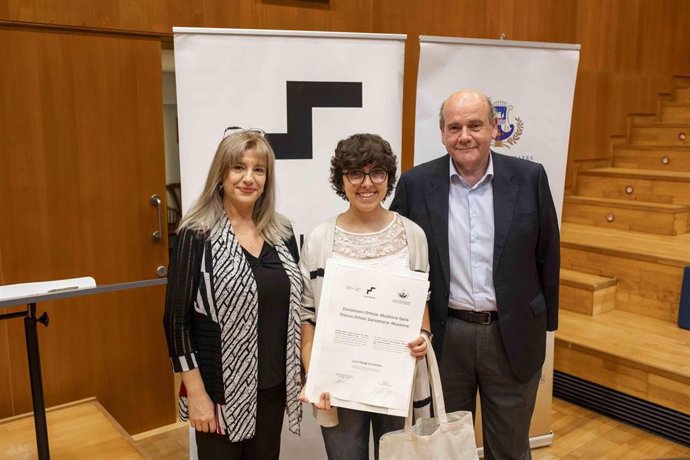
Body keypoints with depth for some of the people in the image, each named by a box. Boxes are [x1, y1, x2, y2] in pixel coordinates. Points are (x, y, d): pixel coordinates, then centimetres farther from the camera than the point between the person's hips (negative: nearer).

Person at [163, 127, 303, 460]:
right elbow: (176, 318, -11)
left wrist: (301, 373, 10)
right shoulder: (198, 235, -11)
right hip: (221, 389, -4)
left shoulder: (282, 232, 3)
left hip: (273, 386, 5)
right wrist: (196, 393, -12)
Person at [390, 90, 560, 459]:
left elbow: (547, 257, 4)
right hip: (444, 337, 0)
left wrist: (546, 323, 7)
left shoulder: (529, 178, -4)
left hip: (513, 336, 0)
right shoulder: (416, 184, -5)